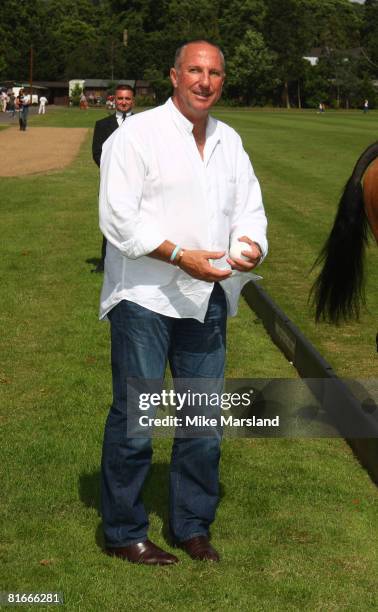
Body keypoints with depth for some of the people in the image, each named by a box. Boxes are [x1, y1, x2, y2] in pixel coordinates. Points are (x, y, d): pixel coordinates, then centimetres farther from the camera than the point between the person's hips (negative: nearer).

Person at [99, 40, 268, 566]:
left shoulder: (229, 141, 13)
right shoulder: (137, 134, -7)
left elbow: (249, 208, 15)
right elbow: (119, 217, -14)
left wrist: (251, 243, -8)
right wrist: (181, 256, -21)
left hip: (206, 298, 6)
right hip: (145, 297, -6)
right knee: (134, 416, -1)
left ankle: (193, 526, 27)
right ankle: (124, 532, 14)